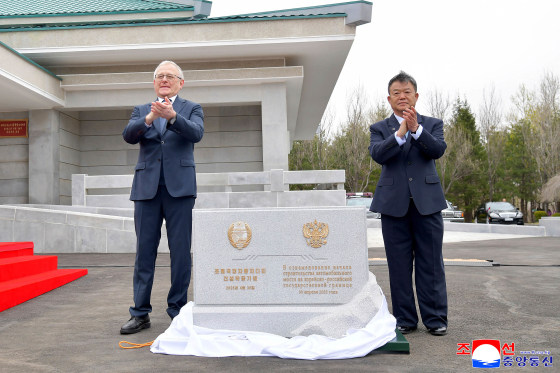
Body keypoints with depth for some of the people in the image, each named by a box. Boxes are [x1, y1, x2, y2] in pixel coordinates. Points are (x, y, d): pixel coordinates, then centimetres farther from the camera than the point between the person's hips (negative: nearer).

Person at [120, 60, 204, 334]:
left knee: (180, 251, 0)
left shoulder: (191, 109, 12)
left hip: (179, 187, -2)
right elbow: (128, 135, -1)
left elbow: (196, 133, -9)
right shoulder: (141, 111, 18)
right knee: (144, 250, 3)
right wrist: (149, 118, -20)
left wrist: (171, 116, -27)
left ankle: (178, 311, 11)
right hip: (147, 187, 2)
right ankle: (140, 313, 11)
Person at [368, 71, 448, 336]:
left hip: (427, 202, 0)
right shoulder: (379, 129, 10)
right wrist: (400, 133, -21)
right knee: (399, 266, 5)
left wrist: (416, 129, -20)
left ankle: (435, 318, 15)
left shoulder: (432, 124, 12)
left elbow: (438, 149, -7)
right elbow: (377, 154, -9)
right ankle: (405, 319, 16)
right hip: (394, 205, 0)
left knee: (431, 264, 4)